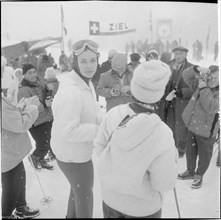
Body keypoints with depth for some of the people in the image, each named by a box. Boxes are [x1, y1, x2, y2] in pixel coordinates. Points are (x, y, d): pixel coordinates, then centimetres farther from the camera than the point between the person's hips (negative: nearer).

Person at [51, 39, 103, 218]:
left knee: (78, 189, 31)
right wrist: (100, 129, -27)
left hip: (77, 149, 10)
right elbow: (67, 131, -32)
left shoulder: (85, 82, 1)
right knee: (84, 196, 12)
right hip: (74, 154, -10)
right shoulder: (72, 93, -32)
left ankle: (72, 215, 55)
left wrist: (102, 120, -3)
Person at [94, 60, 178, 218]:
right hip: (142, 207, -2)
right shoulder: (162, 135, -31)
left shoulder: (113, 113, -20)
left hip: (110, 196, 3)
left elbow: (99, 147, -5)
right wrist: (173, 156, -5)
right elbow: (164, 184, -21)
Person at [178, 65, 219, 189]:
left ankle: (199, 175, 35)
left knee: (204, 156, 14)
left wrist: (204, 88, -30)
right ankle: (190, 171, 43)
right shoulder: (201, 85, -2)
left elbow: (211, 107, -33)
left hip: (206, 131, -5)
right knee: (190, 152, 21)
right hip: (192, 127, 5)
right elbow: (186, 75, 0)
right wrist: (197, 69, -19)